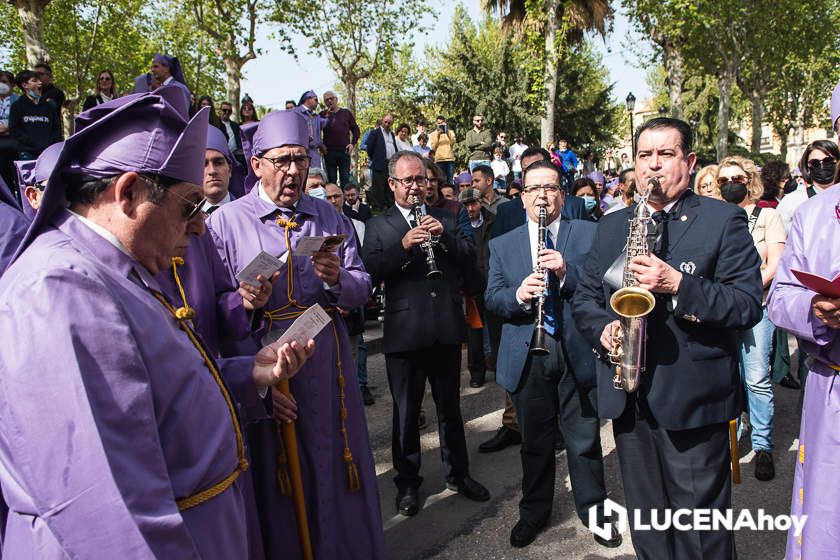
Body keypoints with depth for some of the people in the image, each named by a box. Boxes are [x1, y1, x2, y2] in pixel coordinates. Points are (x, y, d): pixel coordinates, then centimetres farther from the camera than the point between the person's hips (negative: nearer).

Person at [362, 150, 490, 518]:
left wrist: (444, 234, -14)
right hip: (404, 332, -2)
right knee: (406, 413, 10)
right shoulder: (378, 226, 2)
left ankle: (458, 473, 32)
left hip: (446, 329, 3)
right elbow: (370, 272, -12)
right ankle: (407, 482, 26)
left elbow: (471, 259, 1)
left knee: (450, 407, 16)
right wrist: (403, 245, -25)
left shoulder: (444, 219, 11)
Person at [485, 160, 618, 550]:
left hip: (578, 354, -1)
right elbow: (491, 298, 0)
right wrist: (518, 294, -21)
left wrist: (567, 272, -23)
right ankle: (534, 513, 33)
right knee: (535, 441, 15)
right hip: (527, 357, 1)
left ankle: (594, 511, 32)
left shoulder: (589, 234, 3)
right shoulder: (502, 245, 8)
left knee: (585, 440, 11)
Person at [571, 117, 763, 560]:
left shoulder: (724, 220, -4)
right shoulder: (612, 226, 11)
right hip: (629, 399, 5)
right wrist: (602, 327, -7)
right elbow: (584, 295, 13)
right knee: (645, 521, 19)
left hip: (694, 402, -4)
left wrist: (678, 285, -25)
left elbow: (748, 305, -12)